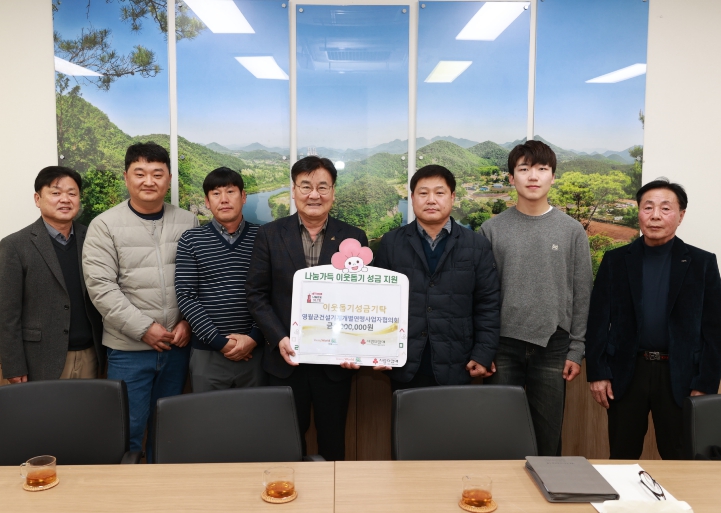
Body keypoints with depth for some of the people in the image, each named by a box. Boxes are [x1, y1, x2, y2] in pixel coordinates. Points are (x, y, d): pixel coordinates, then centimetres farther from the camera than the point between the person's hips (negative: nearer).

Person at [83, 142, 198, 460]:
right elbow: (101, 287, -10)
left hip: (177, 345, 3)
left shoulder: (187, 223, 5)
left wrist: (188, 322, -7)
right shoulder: (104, 225, -4)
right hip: (129, 348, -3)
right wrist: (144, 328, -14)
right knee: (129, 429, 5)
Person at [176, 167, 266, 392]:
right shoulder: (191, 240, 2)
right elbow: (185, 297, -4)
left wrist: (254, 337, -10)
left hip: (255, 350, 0)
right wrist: (219, 341, -10)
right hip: (207, 352, 0)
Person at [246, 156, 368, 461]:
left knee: (333, 440, 13)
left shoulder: (354, 238, 1)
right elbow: (256, 294, 0)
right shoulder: (270, 235, 0)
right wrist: (279, 339, -11)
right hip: (286, 359, 0)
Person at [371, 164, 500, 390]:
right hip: (404, 368, 1)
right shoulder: (391, 243, 4)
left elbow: (488, 304, 1)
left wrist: (483, 354, -4)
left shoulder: (477, 245, 3)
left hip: (455, 369, 0)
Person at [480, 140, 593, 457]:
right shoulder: (492, 229, 2)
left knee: (548, 435, 9)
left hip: (552, 347, 0)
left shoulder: (573, 231, 4)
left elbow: (581, 295, 4)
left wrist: (576, 350, 0)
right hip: (503, 346, 0)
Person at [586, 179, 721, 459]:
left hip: (680, 376, 0)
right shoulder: (615, 260, 3)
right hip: (626, 373, 1)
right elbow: (598, 320, 2)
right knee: (622, 460, 11)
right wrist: (597, 373, -3)